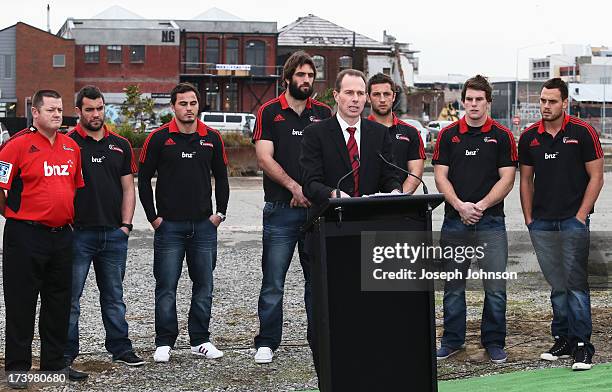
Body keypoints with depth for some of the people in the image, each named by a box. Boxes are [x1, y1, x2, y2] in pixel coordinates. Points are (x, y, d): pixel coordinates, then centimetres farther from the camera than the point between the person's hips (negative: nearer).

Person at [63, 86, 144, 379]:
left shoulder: (120, 145, 11)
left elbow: (128, 188, 13)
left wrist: (125, 225, 3)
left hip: (114, 234, 4)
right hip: (78, 233, -4)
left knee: (114, 296, 13)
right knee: (70, 297, 1)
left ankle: (120, 348, 22)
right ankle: (65, 356, 7)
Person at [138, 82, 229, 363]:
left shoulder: (212, 138, 6)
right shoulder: (159, 138, -3)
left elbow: (221, 177, 15)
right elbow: (144, 179, 1)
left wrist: (220, 212, 6)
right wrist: (153, 217, -3)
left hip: (204, 225, 3)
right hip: (169, 225, -3)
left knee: (204, 286, 7)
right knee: (166, 287, 0)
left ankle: (200, 341, 16)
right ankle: (164, 343, 9)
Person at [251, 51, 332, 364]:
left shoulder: (323, 113, 11)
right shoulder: (269, 112, 3)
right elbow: (264, 158, -6)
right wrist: (294, 186, -15)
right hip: (280, 209, -3)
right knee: (273, 281, 0)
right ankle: (266, 343, 9)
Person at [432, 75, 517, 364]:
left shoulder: (502, 136, 3)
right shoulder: (448, 135, 6)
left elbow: (507, 178, -2)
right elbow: (440, 176, 3)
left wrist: (481, 205, -13)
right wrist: (460, 205, -12)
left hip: (491, 222, -1)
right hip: (454, 221, 1)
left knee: (495, 287, -1)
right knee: (453, 285, 8)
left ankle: (494, 342, 12)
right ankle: (452, 340, 19)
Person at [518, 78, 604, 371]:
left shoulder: (582, 132, -4)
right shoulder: (529, 138, 8)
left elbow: (596, 177, -3)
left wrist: (581, 215, -8)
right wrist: (529, 218, 8)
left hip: (573, 221, -4)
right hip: (542, 223, 4)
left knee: (576, 284, -6)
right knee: (557, 286, 10)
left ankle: (582, 345, -4)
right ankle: (562, 340, 18)